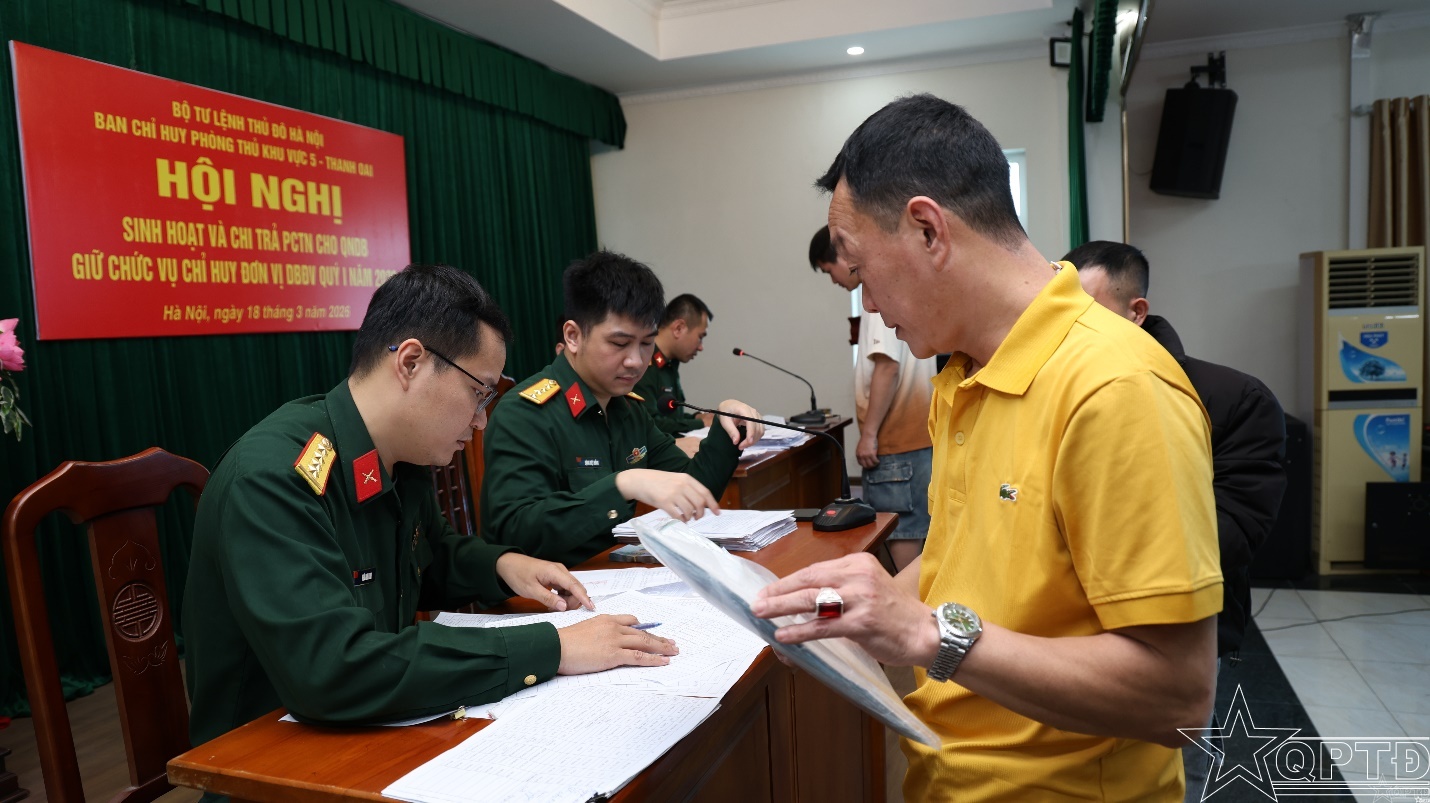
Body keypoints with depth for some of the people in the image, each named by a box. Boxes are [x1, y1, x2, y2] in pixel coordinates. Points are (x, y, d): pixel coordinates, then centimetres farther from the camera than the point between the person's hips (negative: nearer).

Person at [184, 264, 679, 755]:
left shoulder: (404, 462, 1)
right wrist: (549, 649, -29)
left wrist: (502, 564, 0)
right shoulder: (270, 479, -23)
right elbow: (332, 672, -33)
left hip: (376, 734, 7)